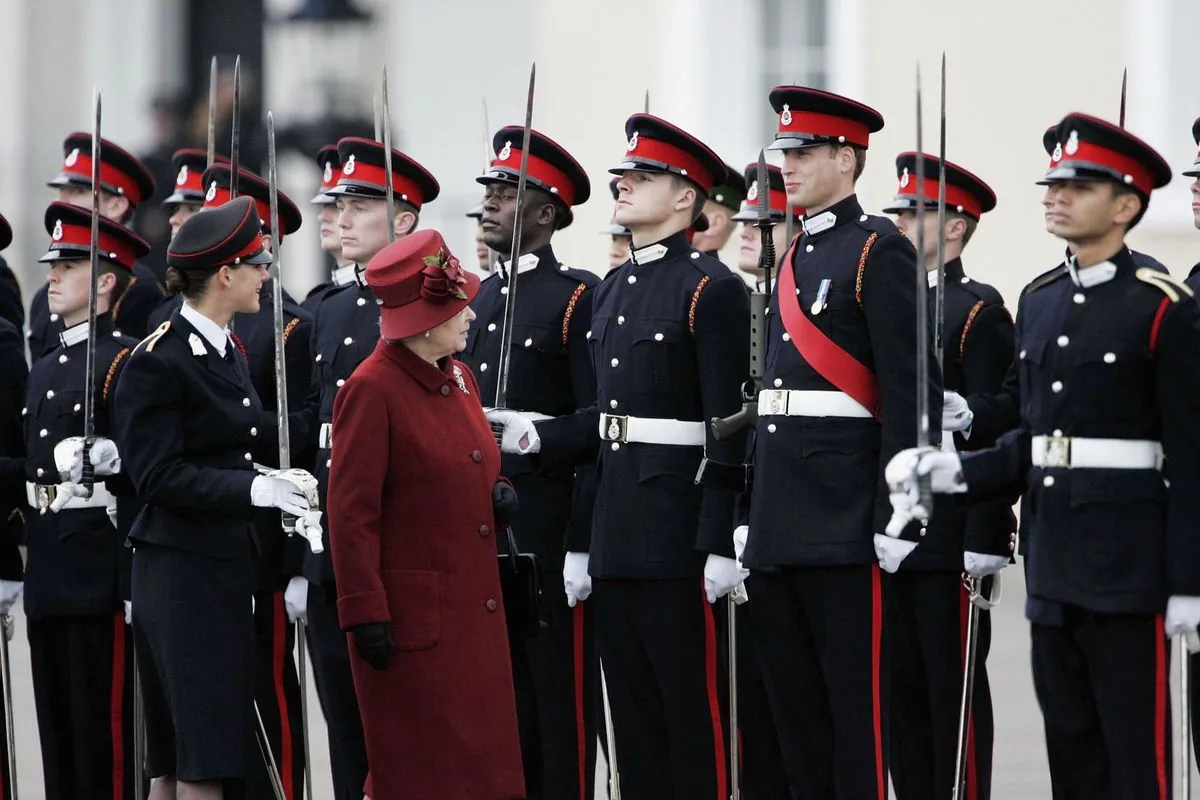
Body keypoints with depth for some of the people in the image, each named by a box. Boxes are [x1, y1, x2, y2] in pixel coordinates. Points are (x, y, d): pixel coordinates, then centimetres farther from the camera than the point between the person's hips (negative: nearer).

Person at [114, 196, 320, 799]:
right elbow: (157, 475, -17)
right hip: (180, 568, -9)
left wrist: (275, 481, 5)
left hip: (226, 563, 9)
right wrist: (254, 489, -22)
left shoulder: (225, 351, 14)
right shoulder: (156, 361, -13)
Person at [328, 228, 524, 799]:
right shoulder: (371, 389, -13)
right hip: (413, 618, -8)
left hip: (475, 613, 8)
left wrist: (499, 497, 3)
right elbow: (351, 512, -15)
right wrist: (366, 615, -19)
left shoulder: (459, 379, 12)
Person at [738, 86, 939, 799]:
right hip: (778, 526, 9)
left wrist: (896, 516, -18)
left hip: (844, 522, -9)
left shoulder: (880, 250, -7)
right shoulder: (796, 258, 18)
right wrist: (753, 516, 19)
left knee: (855, 699, -5)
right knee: (795, 711, 10)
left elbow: (911, 390, -13)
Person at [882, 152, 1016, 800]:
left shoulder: (979, 313, -7)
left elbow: (995, 434, -13)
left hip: (949, 533, -7)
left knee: (954, 685, -3)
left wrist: (985, 544, -18)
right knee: (902, 685, 9)